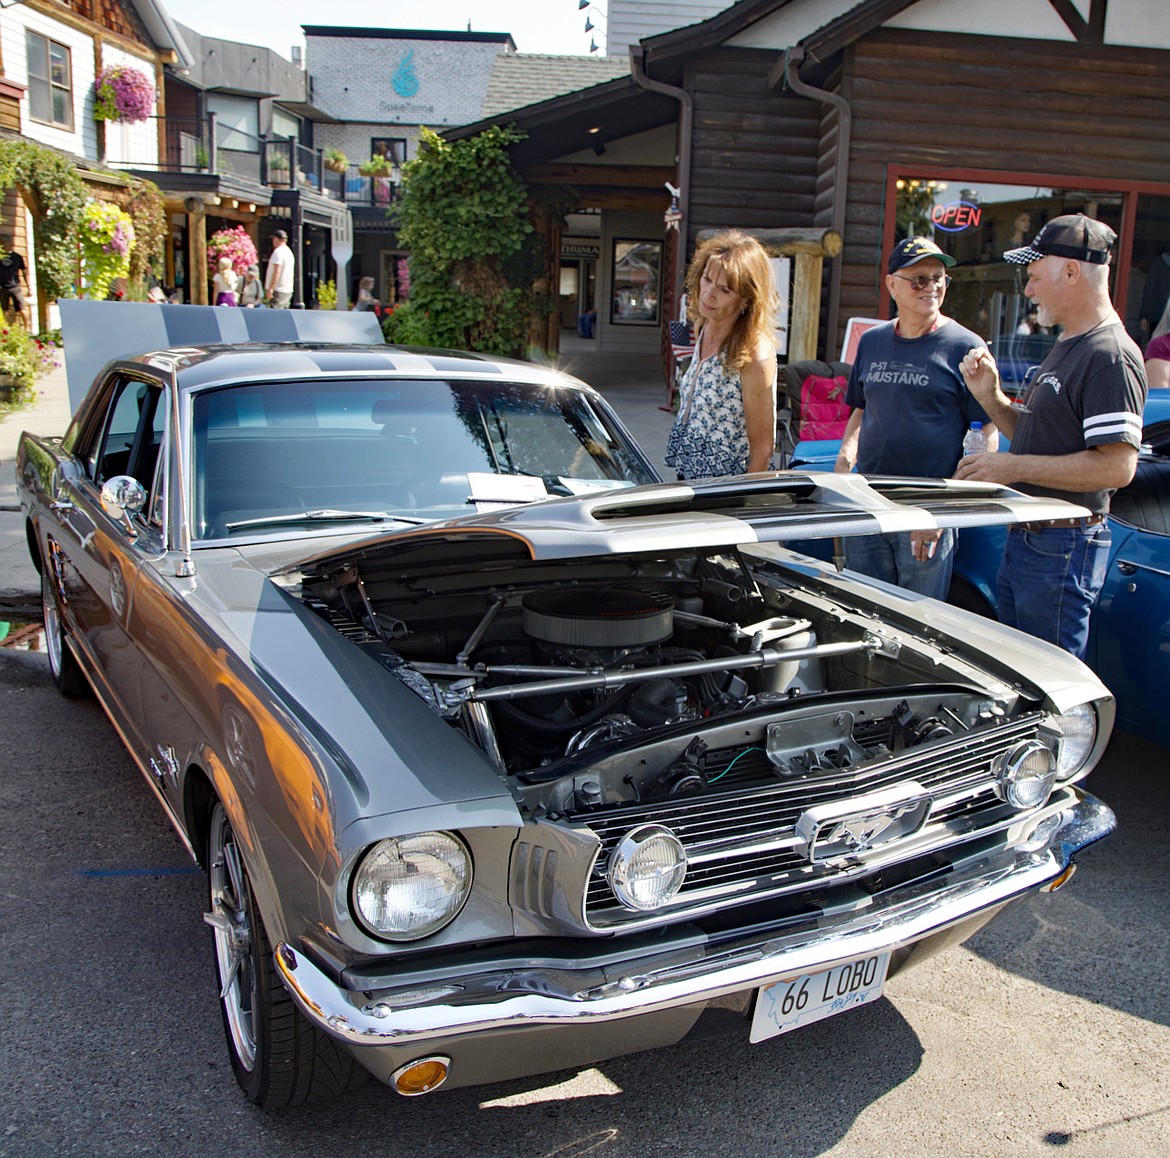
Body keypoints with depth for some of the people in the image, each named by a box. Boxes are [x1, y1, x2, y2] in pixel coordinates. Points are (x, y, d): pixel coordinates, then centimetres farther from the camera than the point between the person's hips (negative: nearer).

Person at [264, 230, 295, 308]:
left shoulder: (278, 251, -13)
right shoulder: (289, 252, 17)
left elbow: (276, 272, -20)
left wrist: (270, 289, -19)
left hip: (278, 290, -9)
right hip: (288, 290, 9)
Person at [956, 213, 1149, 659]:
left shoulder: (1111, 356, -18)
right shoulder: (1067, 346, 16)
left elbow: (1117, 466, -26)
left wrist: (1015, 467, -23)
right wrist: (990, 396, 4)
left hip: (1063, 550, -10)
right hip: (1024, 540, 10)